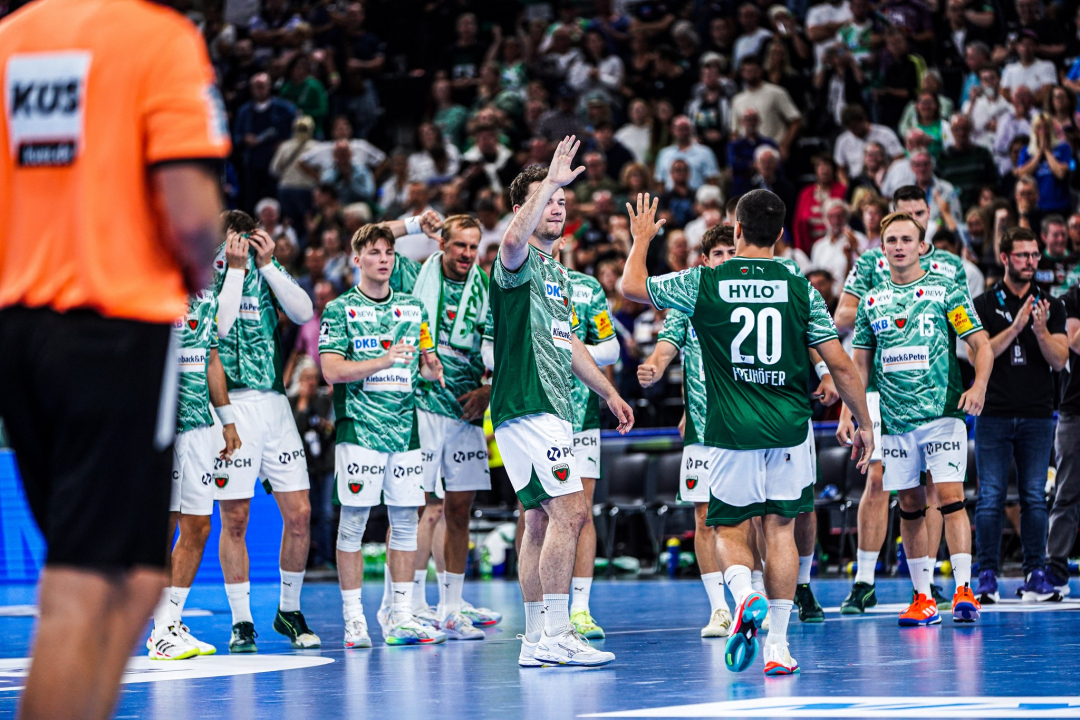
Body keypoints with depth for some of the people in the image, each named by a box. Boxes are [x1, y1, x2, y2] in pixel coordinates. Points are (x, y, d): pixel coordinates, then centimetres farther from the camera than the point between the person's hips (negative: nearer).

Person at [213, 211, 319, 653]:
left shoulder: (265, 268, 10)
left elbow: (304, 313, -2)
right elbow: (220, 324, -18)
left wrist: (266, 265, -7)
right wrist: (235, 268, -15)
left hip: (273, 401, 4)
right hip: (230, 406, -4)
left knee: (299, 514, 2)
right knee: (234, 519, -2)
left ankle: (289, 611, 17)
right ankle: (241, 621, 6)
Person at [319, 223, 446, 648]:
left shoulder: (412, 307, 14)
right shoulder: (340, 309, 0)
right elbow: (332, 371, -9)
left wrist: (430, 367, -1)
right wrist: (384, 361, -17)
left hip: (405, 427, 5)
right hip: (359, 426, -5)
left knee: (405, 521, 4)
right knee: (353, 520, -4)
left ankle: (401, 616, 9)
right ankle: (353, 618, 1)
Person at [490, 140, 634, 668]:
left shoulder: (558, 274, 21)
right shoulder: (517, 264, -9)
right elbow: (514, 239, -35)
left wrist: (608, 392, 27)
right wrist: (549, 182, -36)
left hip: (552, 409, 10)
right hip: (527, 407, -10)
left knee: (541, 520, 9)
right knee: (568, 511, -15)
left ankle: (536, 641, 12)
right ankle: (555, 635, -14)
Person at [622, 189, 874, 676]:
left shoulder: (704, 283, -4)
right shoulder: (799, 288, -1)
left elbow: (631, 287, 10)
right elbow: (840, 365, -1)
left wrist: (642, 240, 27)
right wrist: (864, 425, 10)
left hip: (731, 432, -1)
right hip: (790, 429, 1)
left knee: (729, 529, 13)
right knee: (780, 529, 10)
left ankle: (745, 595, -18)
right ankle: (777, 644, 5)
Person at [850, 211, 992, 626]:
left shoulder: (947, 291, 1)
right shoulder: (873, 301, 12)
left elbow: (981, 345, 0)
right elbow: (860, 363, 18)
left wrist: (978, 386, -17)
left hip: (942, 411, -4)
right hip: (893, 418, 4)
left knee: (951, 496, -13)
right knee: (910, 506, 6)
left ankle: (963, 591, -14)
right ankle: (923, 597, 11)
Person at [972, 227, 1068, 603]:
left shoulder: (1052, 306, 10)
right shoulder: (984, 304, 4)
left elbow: (1059, 360, 2)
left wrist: (1041, 332, -16)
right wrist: (1016, 326, -17)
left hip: (1037, 416, 2)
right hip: (994, 414, -2)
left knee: (1035, 498, 1)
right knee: (990, 498, -4)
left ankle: (1035, 574, 5)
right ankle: (987, 576, 0)